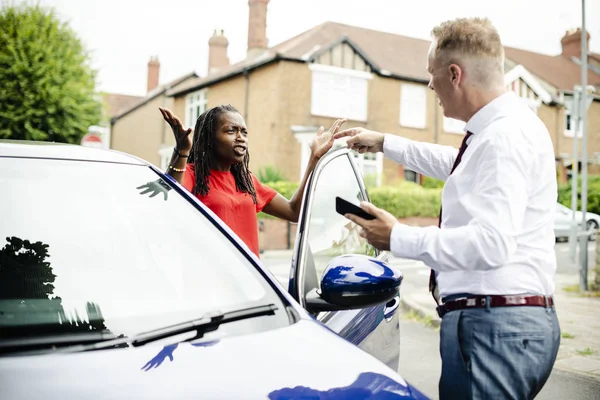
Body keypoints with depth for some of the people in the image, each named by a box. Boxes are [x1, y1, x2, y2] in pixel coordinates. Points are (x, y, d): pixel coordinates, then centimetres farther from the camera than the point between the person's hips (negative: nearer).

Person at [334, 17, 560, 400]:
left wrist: (398, 237, -17)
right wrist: (384, 143, 39)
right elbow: (454, 164, 36)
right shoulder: (499, 129, 14)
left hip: (497, 326, -10)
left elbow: (491, 243, -27)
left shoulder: (506, 136, -18)